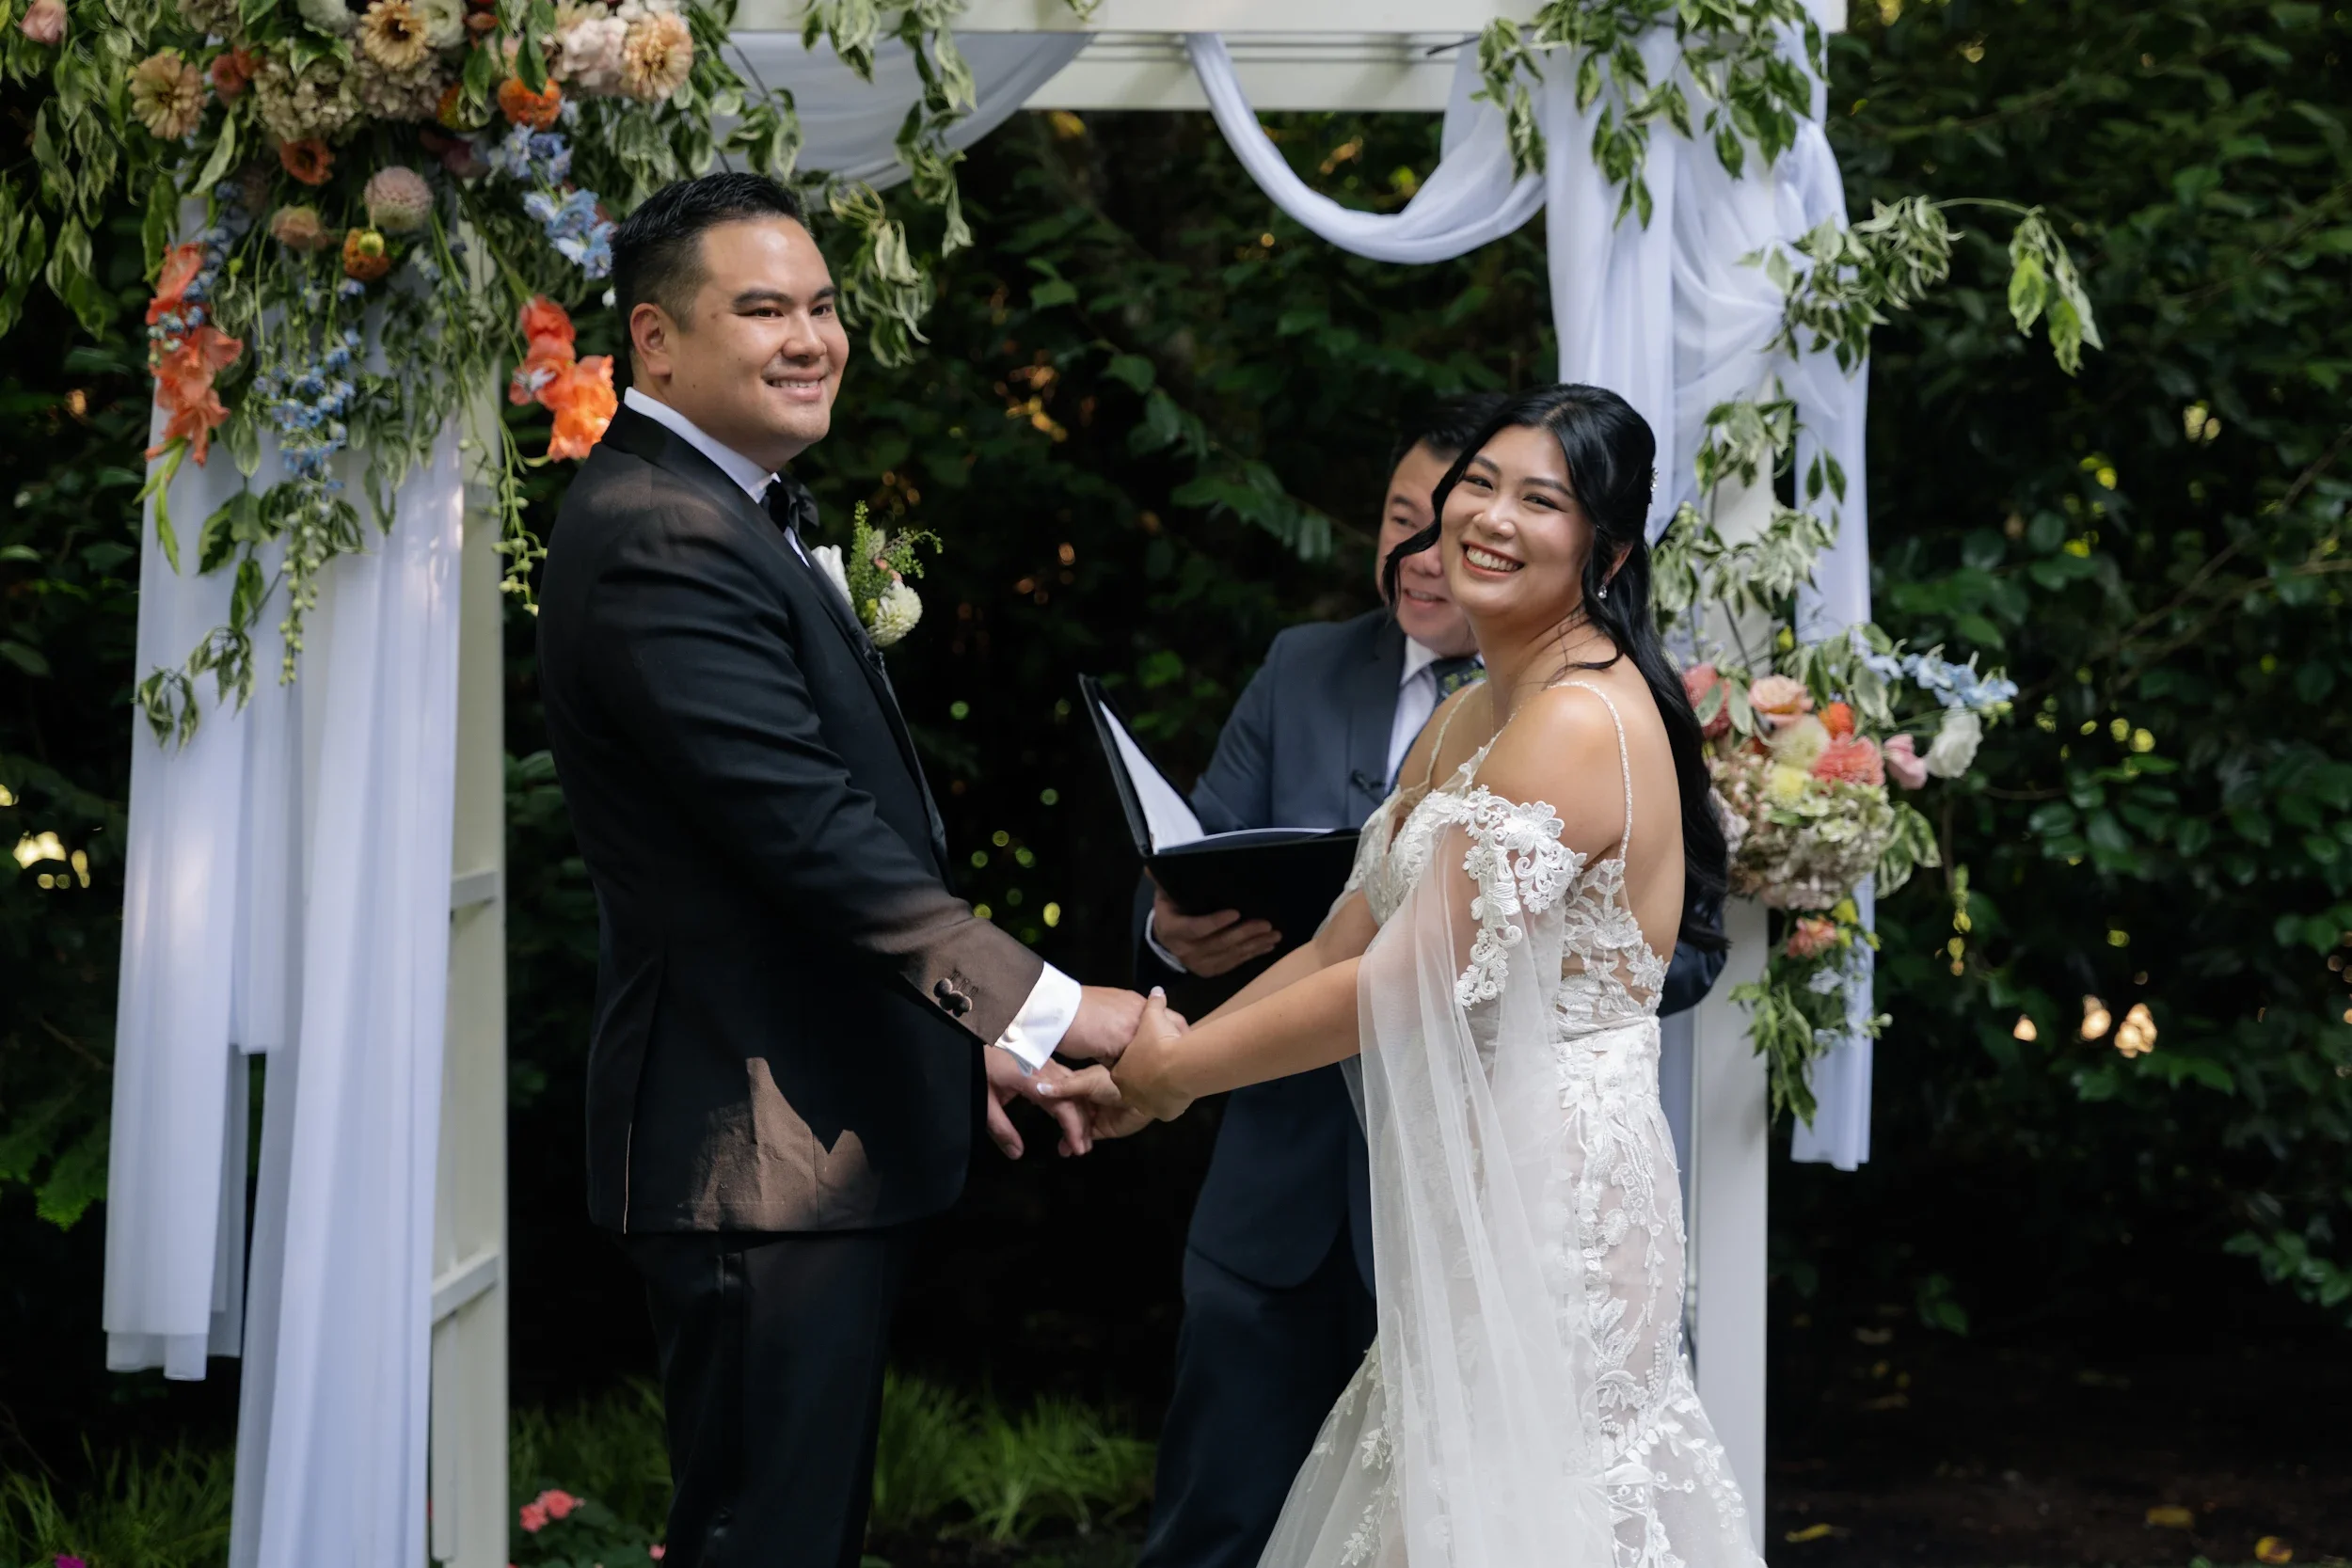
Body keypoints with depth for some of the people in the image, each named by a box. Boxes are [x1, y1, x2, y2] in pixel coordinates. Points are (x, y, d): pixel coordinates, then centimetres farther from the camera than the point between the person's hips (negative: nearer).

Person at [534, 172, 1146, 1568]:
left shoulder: (738, 514, 17)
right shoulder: (664, 538, -18)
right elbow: (809, 832, -24)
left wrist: (964, 1035, 21)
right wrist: (1043, 1007, -22)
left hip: (819, 1135, 11)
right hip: (766, 1147, -11)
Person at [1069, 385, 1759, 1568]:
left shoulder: (1580, 721, -17)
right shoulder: (1465, 720, 14)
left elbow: (1408, 983, -19)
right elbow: (1341, 947, 13)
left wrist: (1182, 1068, -8)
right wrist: (1149, 1069, 3)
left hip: (1547, 1198, -9)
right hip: (1471, 1200, 9)